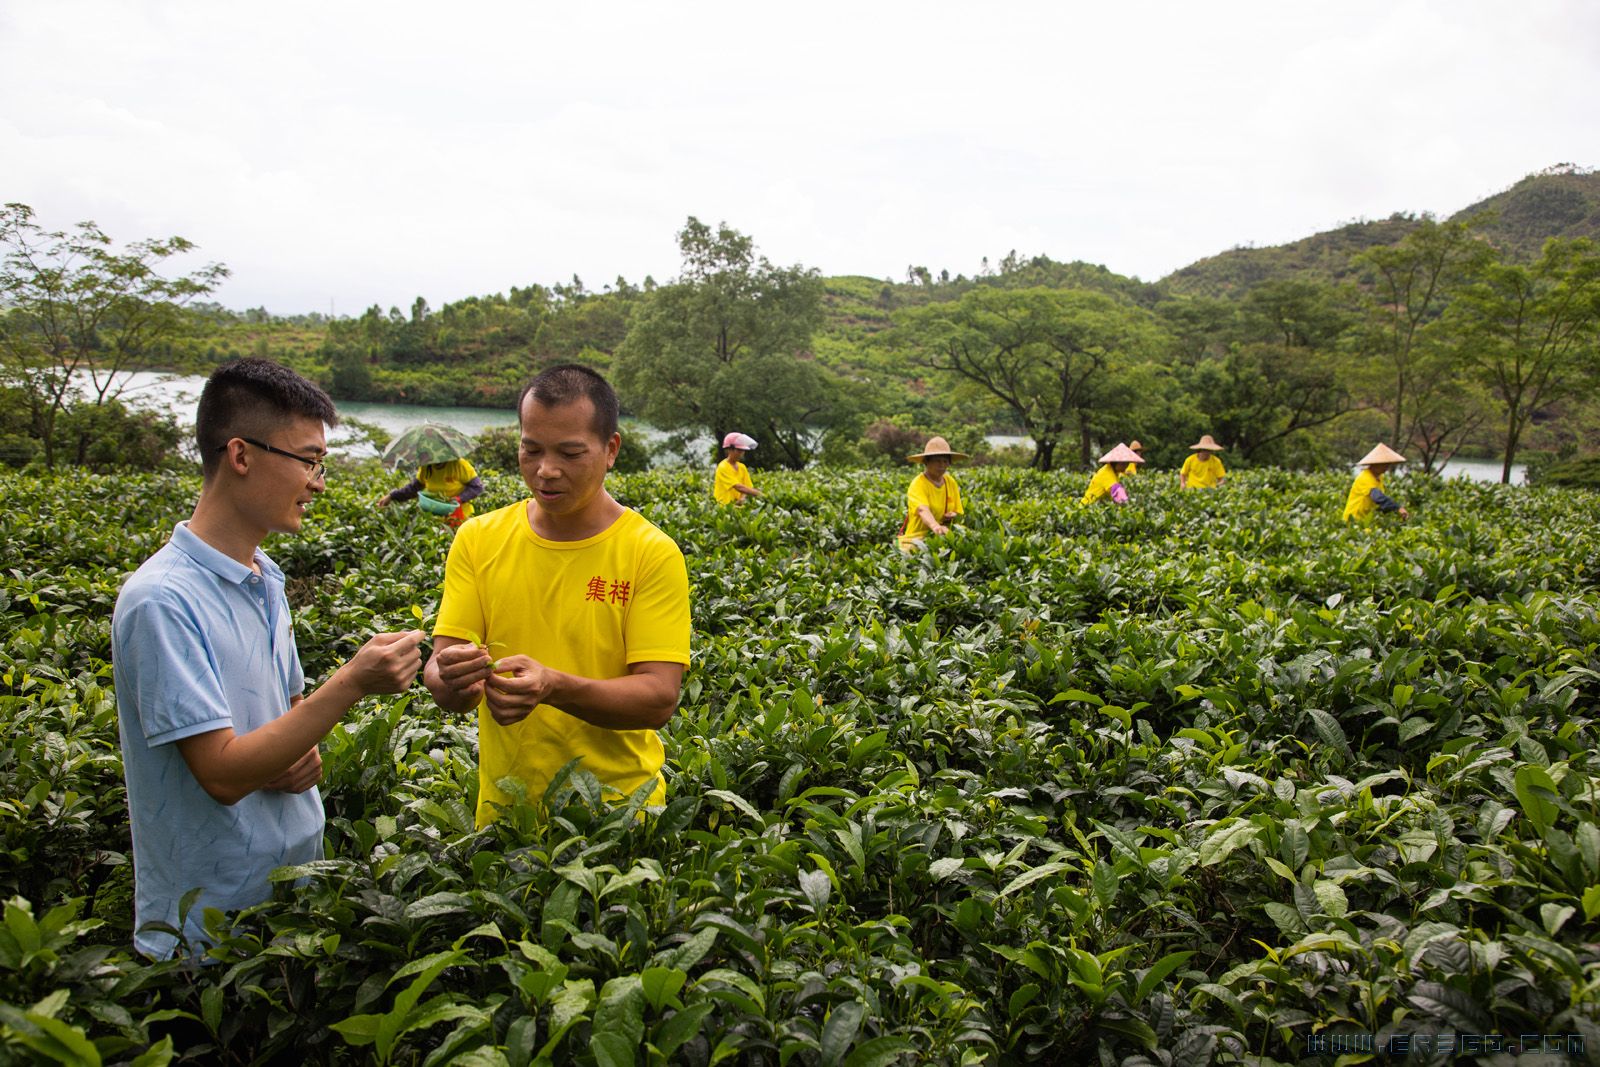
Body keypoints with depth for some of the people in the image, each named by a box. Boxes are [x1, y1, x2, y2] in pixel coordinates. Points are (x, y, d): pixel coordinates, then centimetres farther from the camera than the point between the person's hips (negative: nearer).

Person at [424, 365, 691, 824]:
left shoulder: (653, 553, -11)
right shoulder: (478, 539, -2)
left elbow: (660, 697, -16)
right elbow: (439, 670, -4)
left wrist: (555, 686, -32)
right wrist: (453, 680, -27)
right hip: (503, 809, 3)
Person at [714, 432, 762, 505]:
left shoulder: (742, 467, 11)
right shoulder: (723, 467, -11)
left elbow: (747, 487, 11)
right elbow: (739, 487, -21)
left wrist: (742, 497, -13)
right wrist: (760, 494, -28)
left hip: (738, 505, 6)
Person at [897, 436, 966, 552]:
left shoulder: (951, 483, 8)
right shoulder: (918, 483, -11)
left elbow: (958, 513, 18)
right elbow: (923, 510, -29)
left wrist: (954, 516, -8)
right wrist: (935, 526, -50)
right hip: (916, 539, -6)